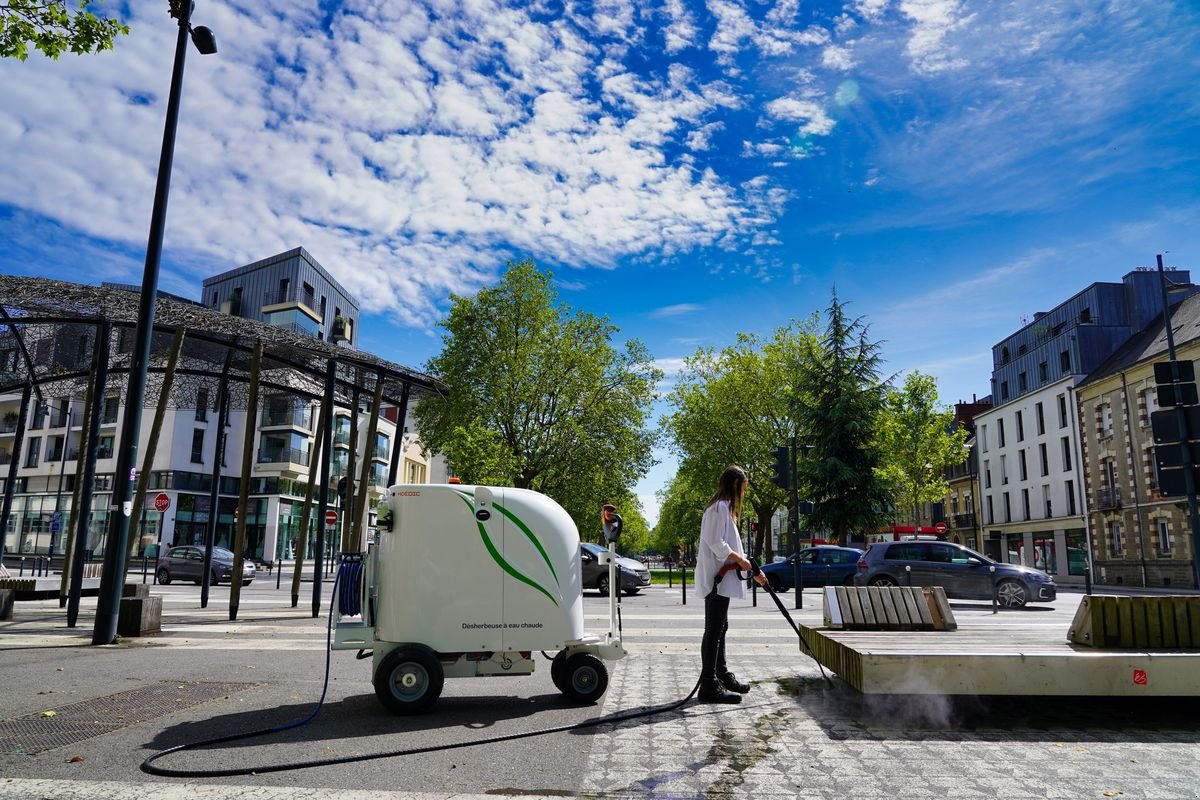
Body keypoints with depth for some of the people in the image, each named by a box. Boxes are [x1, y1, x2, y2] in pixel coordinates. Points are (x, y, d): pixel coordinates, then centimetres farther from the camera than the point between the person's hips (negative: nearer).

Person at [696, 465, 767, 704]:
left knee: (720, 628, 16)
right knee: (714, 630, -9)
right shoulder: (720, 507, -13)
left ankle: (722, 676, 26)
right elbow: (716, 543, -21)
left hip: (721, 579, 11)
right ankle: (709, 686, -6)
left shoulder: (725, 508, 20)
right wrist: (740, 559, -12)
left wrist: (753, 571, 20)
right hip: (716, 578, -11)